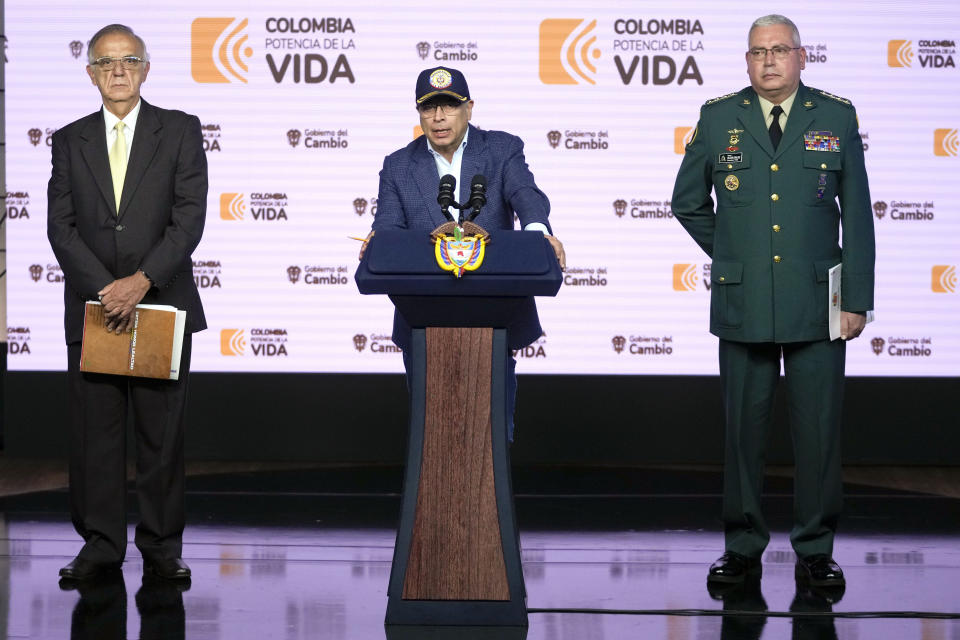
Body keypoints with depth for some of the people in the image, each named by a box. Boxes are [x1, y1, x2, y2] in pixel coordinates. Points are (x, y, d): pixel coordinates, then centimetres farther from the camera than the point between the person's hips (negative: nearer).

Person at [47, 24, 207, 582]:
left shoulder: (181, 131, 4)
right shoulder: (70, 141, 10)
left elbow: (190, 217, -5)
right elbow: (61, 226, 2)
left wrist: (142, 280, -16)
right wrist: (105, 289, -11)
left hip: (163, 304, -2)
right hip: (91, 307, 2)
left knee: (162, 432, 2)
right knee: (95, 431, 3)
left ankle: (162, 546, 11)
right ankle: (101, 544, 12)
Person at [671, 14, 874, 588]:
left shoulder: (836, 117, 4)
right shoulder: (718, 119, 6)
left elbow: (857, 214, 5)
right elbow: (688, 203, 17)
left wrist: (857, 299, 0)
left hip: (817, 305, -1)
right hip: (743, 305, 1)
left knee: (819, 430, 2)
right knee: (744, 429, 6)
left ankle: (816, 551, 12)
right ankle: (743, 547, 16)